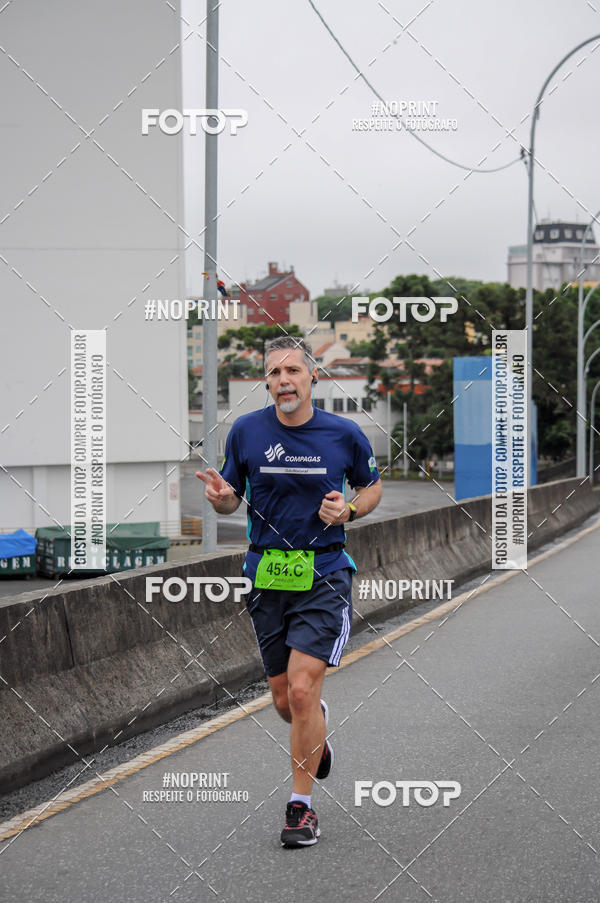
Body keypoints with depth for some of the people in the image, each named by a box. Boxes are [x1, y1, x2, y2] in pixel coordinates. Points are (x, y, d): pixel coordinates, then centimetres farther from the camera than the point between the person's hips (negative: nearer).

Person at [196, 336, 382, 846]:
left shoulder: (345, 434, -3)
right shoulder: (246, 432, -1)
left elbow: (372, 486, 13)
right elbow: (232, 498, 9)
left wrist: (349, 510, -8)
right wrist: (221, 498, -15)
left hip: (324, 575, -3)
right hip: (266, 575, 3)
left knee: (302, 690, -14)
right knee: (285, 700, 10)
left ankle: (302, 806, 1)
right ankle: (316, 736, 47)